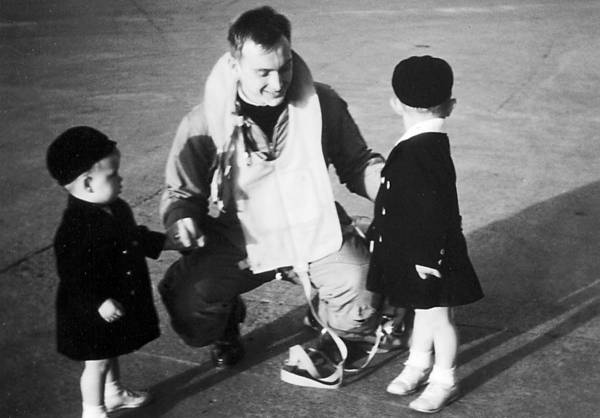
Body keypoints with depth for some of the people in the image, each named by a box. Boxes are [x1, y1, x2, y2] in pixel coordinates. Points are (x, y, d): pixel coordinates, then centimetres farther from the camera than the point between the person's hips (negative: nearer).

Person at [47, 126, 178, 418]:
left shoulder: (117, 209, -2)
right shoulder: (75, 227, -31)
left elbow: (135, 238, 17)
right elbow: (72, 274, -30)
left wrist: (166, 242, 18)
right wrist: (99, 302, -32)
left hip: (123, 299, 9)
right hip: (91, 312, -9)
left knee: (111, 351, 29)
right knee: (96, 361, 9)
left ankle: (113, 392, 50)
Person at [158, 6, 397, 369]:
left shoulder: (322, 104, -4)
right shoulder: (204, 124, -8)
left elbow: (357, 163, 8)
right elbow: (181, 192, 5)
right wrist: (182, 217, -19)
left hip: (316, 230, 1)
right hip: (236, 243, 0)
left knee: (363, 297, -24)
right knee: (190, 311, -23)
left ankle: (327, 321, 16)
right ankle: (229, 319, 17)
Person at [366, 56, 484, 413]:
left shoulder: (422, 152, -28)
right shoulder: (431, 144, 3)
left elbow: (433, 210, -29)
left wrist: (428, 257, -24)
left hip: (428, 256, -9)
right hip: (413, 249, 9)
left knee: (437, 315, 7)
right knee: (424, 310, 24)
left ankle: (445, 381, 23)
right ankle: (419, 364, 41)